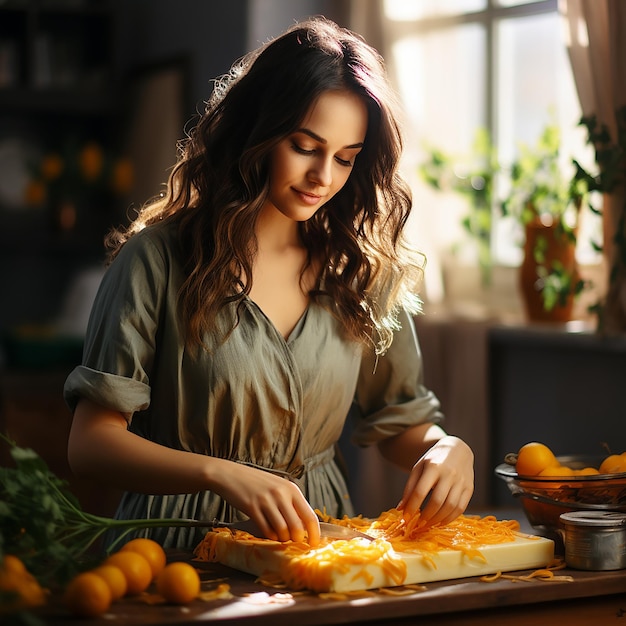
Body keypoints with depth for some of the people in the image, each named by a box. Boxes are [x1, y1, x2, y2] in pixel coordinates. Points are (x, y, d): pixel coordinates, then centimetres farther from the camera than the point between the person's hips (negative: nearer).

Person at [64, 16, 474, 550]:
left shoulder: (362, 267, 9)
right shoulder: (159, 258, -5)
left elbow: (400, 419, 18)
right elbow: (91, 441, -9)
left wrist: (448, 448, -5)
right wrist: (221, 475, -25)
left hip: (315, 539, 5)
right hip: (186, 542, -5)